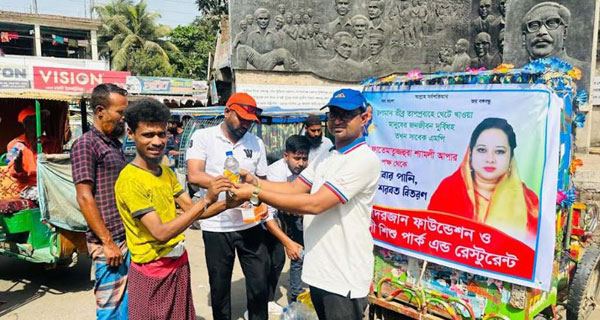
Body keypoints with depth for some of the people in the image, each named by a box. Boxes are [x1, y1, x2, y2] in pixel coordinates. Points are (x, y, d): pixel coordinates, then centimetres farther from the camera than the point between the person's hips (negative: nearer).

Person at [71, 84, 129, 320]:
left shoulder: (115, 145, 15)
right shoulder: (86, 145, -9)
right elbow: (84, 197, -15)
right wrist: (107, 242, -17)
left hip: (128, 238, 8)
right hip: (108, 241, -8)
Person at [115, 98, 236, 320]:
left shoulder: (166, 172, 6)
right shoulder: (129, 180, -20)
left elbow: (192, 211, 3)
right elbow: (161, 233, -27)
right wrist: (207, 200, -31)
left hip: (179, 263, 7)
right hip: (152, 271, -7)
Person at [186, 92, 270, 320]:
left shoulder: (256, 143, 5)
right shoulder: (203, 137, -5)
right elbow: (194, 175, -17)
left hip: (250, 225, 2)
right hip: (216, 227, -2)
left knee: (260, 283, 7)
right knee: (219, 286, 15)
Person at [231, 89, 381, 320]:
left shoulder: (365, 160, -19)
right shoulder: (326, 159, 12)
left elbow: (315, 204, -25)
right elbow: (293, 188, 7)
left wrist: (256, 194, -24)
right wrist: (254, 181, -10)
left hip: (343, 278, -8)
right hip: (319, 270, 8)